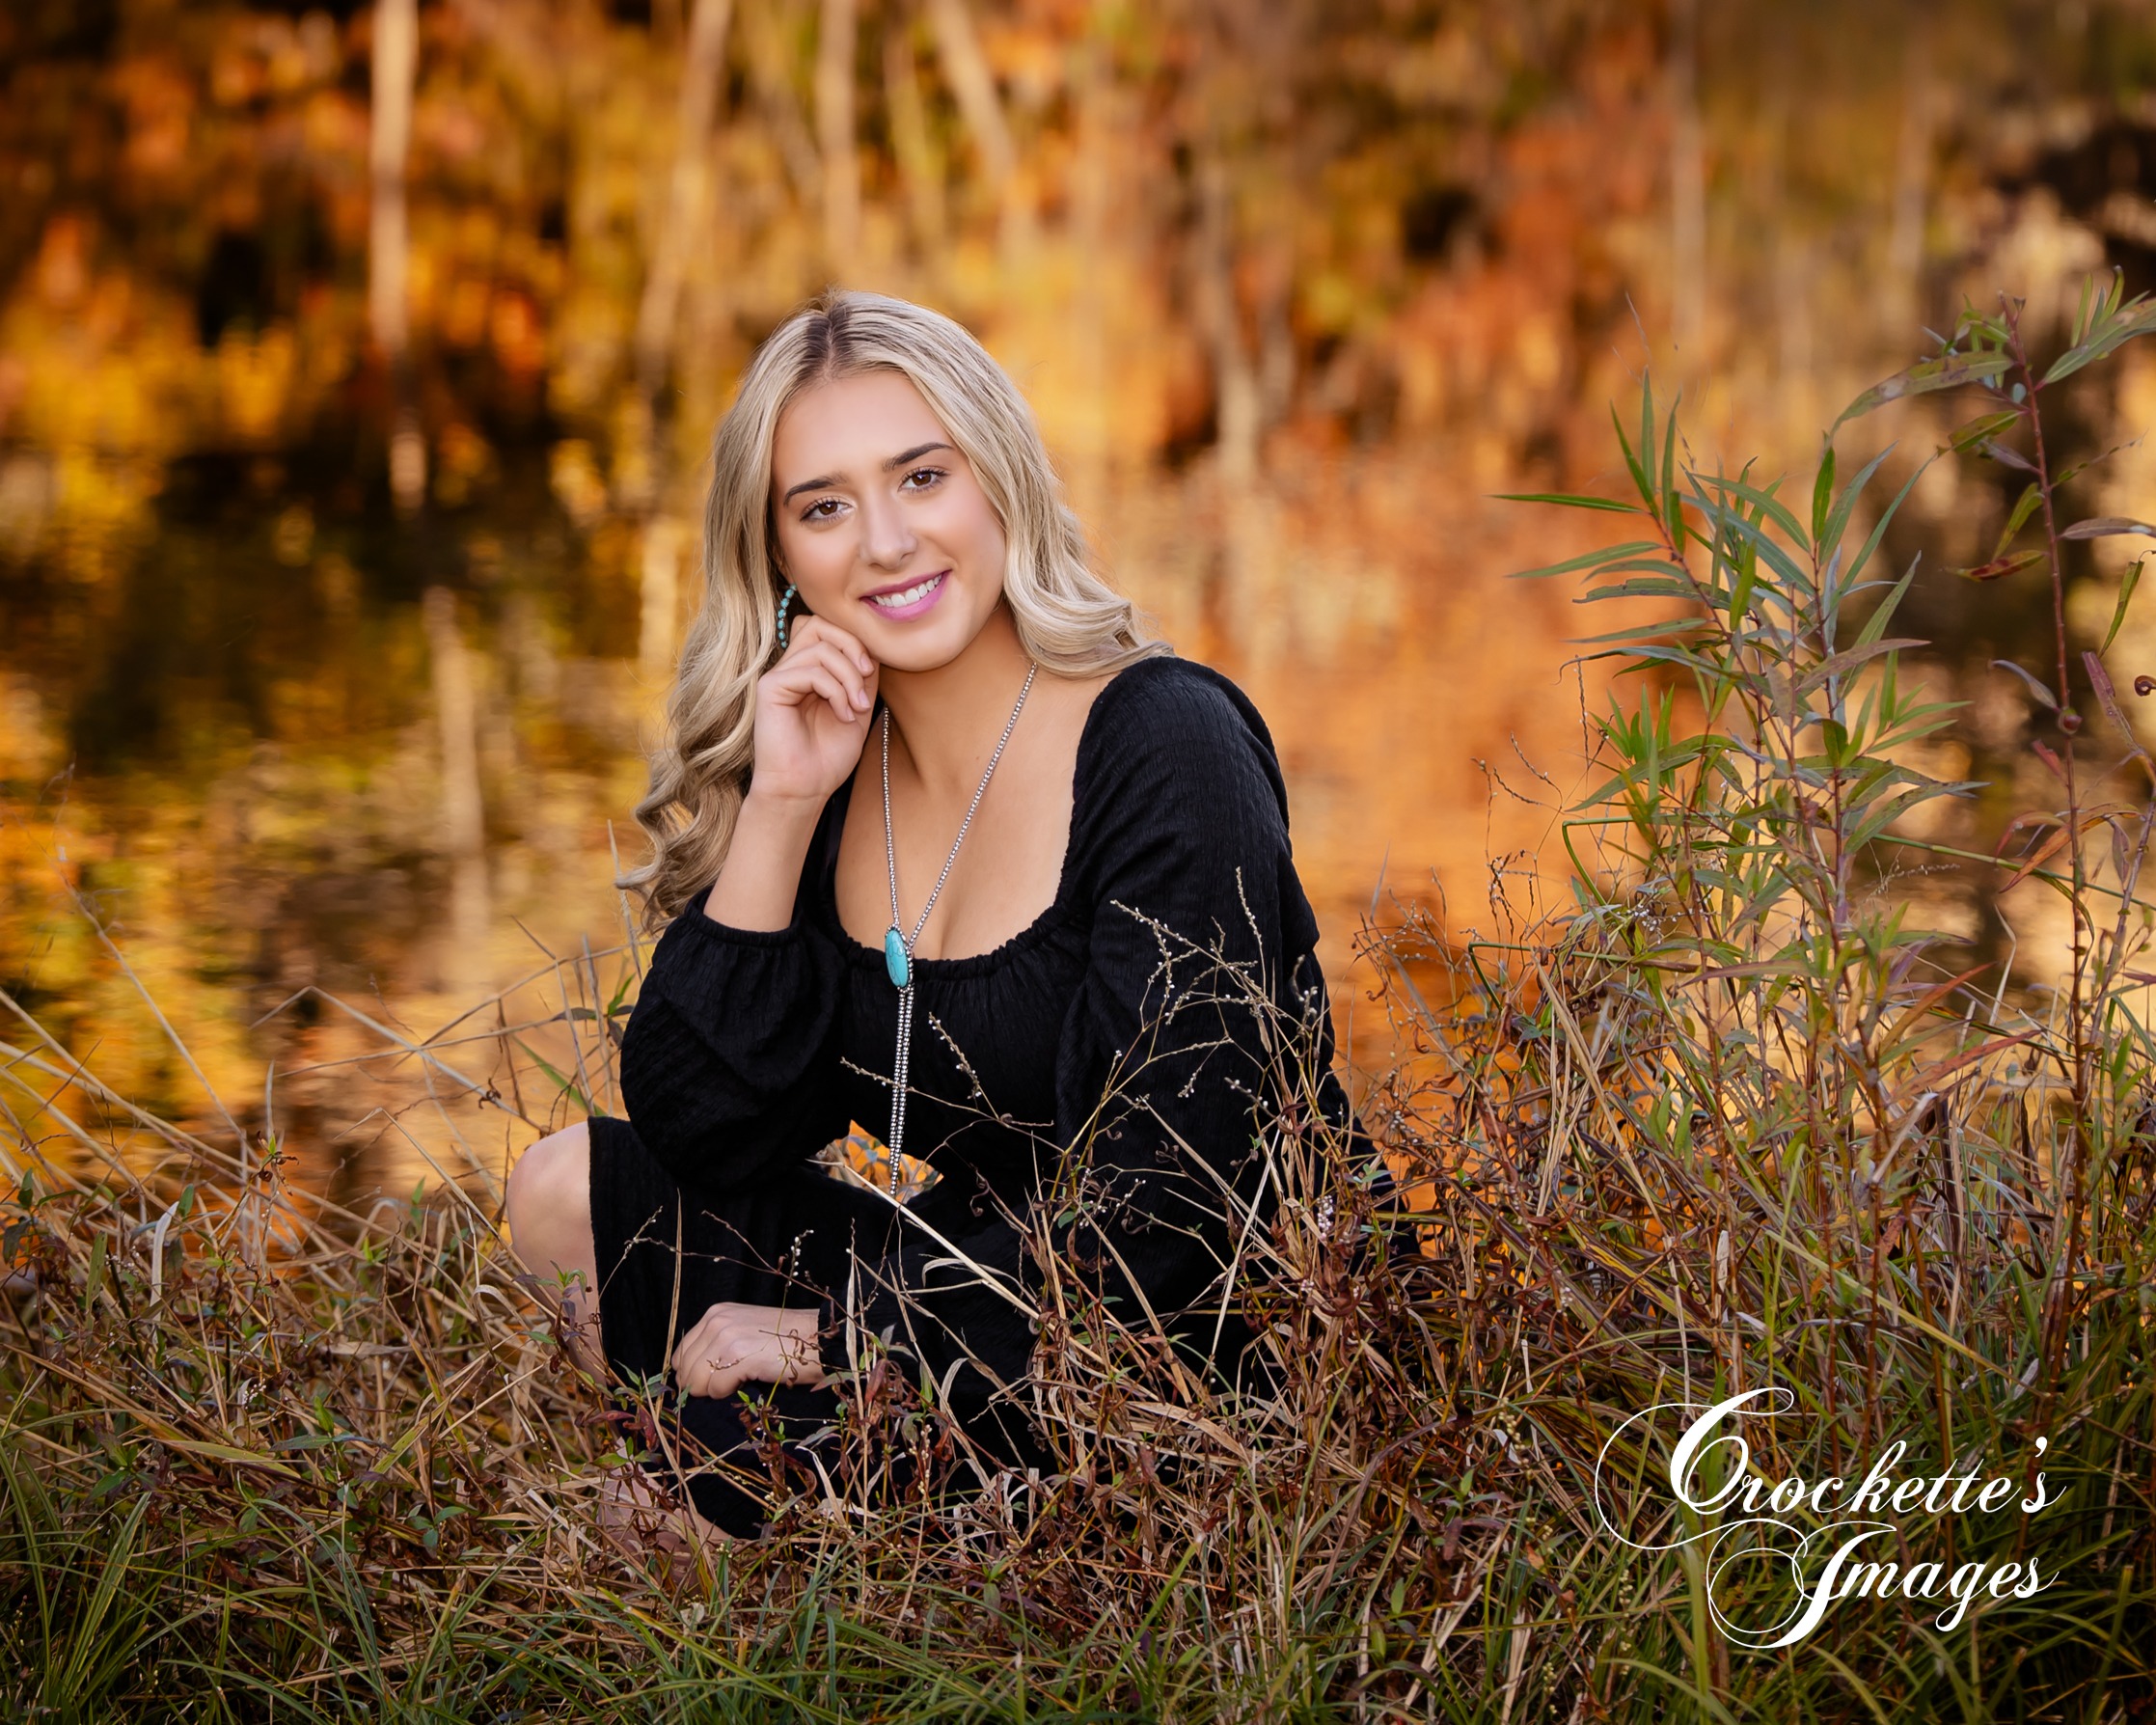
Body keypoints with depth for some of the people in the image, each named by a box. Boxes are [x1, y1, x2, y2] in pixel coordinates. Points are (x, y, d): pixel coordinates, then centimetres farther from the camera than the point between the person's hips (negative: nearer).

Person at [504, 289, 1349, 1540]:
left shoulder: (1165, 750, -15)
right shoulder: (826, 765, 3)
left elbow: (1168, 1219, -21)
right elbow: (703, 1138, -4)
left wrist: (838, 1339, -18)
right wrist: (778, 809, -12)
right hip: (983, 1307, 7)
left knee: (741, 1430, -25)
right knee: (571, 1191, 1)